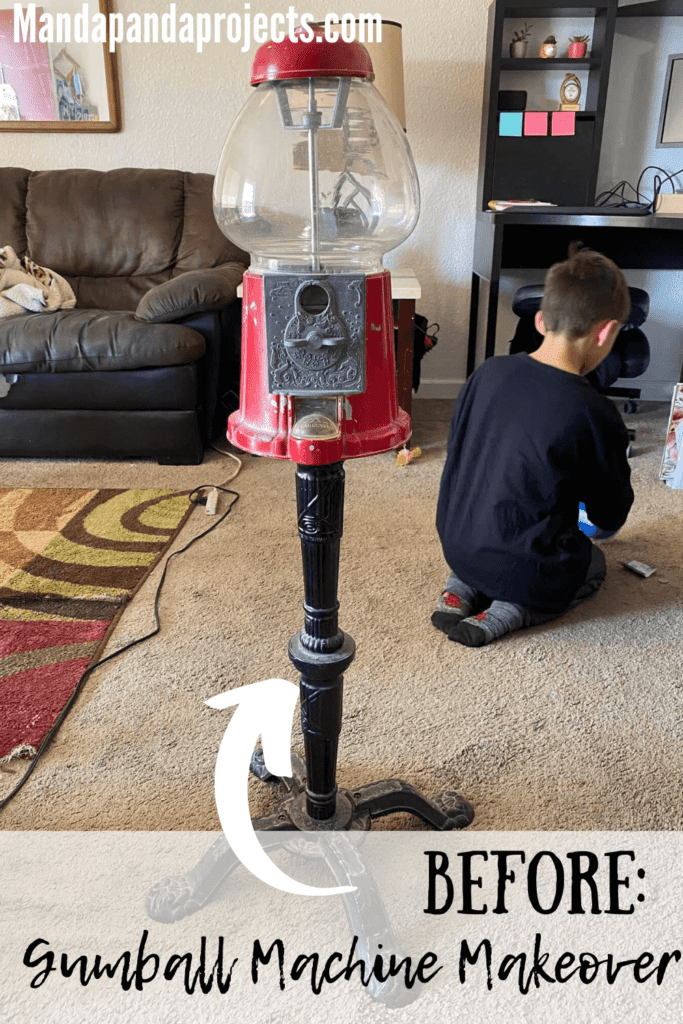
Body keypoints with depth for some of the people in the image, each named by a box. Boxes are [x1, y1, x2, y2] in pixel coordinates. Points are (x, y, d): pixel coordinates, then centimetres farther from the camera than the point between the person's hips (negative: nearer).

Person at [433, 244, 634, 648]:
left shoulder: (488, 372, -6)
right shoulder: (596, 414, -20)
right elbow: (611, 518, -6)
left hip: (457, 548, 5)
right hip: (529, 568, -5)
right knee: (594, 564, 26)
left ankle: (463, 589, 9)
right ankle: (512, 610, 0)